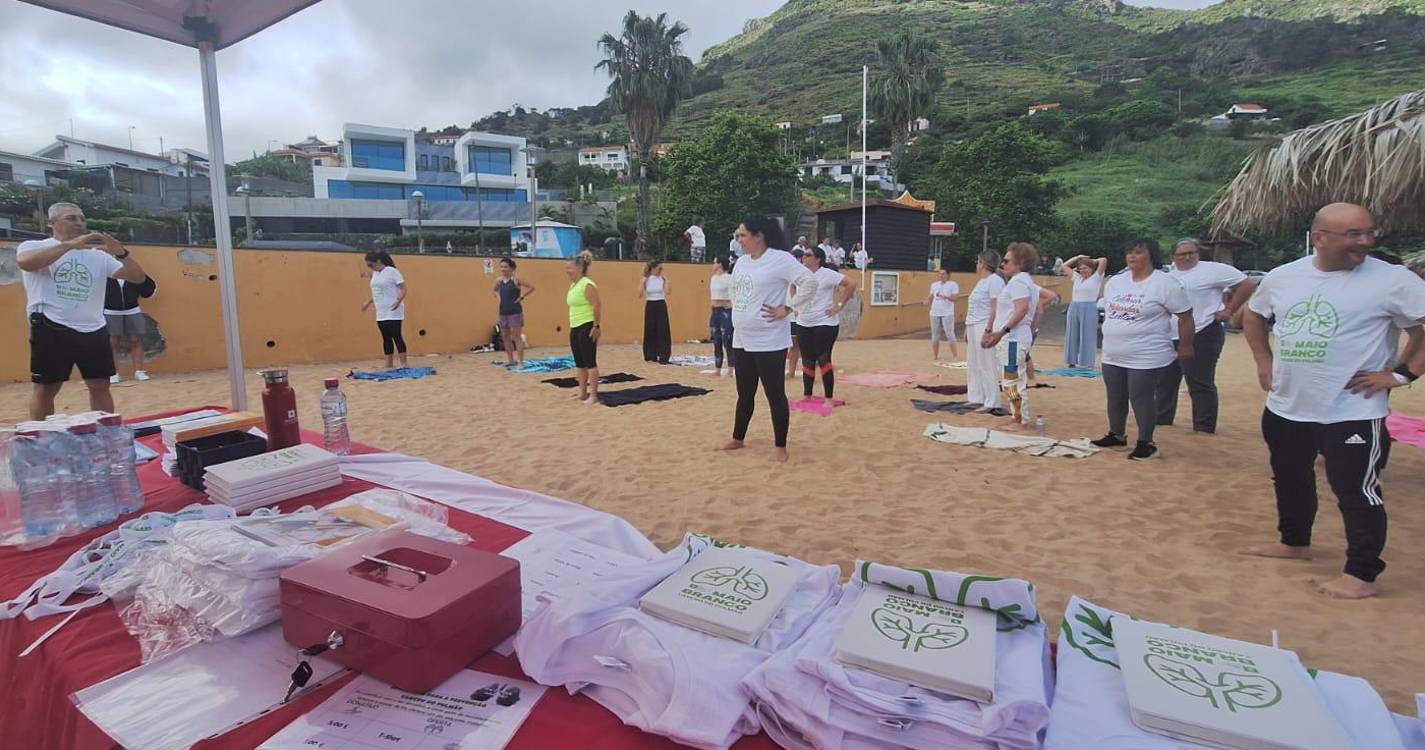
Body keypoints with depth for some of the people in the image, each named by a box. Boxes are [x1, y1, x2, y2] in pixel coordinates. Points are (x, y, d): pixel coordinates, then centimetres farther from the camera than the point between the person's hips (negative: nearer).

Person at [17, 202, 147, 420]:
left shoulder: (98, 255, 12)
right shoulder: (34, 246, 2)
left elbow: (138, 278, 7)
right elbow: (25, 262, -22)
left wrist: (121, 253, -11)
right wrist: (70, 244, -26)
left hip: (93, 330, 4)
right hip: (52, 329, -3)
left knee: (100, 385, 7)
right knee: (45, 387, 5)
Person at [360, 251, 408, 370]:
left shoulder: (392, 271, -11)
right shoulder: (374, 274, 12)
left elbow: (403, 289, -14)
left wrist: (398, 301, -29)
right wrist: (368, 303, 19)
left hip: (393, 313, -7)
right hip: (380, 313, 7)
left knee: (396, 337, -7)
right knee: (386, 338, 9)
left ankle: (403, 364, -2)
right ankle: (389, 364, 14)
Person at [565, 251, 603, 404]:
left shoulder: (587, 285, -15)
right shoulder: (572, 285, 14)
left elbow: (597, 306, -19)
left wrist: (596, 326, -20)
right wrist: (572, 326, 20)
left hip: (586, 328, -10)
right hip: (575, 328, 10)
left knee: (590, 362, -5)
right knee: (579, 362, 14)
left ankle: (593, 395, 1)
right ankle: (582, 392, 23)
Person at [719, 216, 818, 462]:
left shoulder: (780, 259, -13)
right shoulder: (742, 261, 12)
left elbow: (810, 282, -19)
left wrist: (787, 309, -17)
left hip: (769, 342, -8)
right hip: (741, 340, 8)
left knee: (775, 394, 2)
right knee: (745, 394, 18)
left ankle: (780, 446, 14)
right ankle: (737, 438, 32)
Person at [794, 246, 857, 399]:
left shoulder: (827, 274, -12)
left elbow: (851, 284, -16)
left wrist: (839, 305, -15)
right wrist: (796, 307, 15)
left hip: (825, 324, -6)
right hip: (804, 324, 6)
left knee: (823, 360, -6)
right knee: (807, 360, 10)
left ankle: (828, 398, 3)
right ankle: (807, 396, 20)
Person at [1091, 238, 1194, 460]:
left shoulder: (1164, 283, -12)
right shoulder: (1115, 281, 7)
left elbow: (1185, 316, -9)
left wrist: (1185, 346, -6)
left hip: (1146, 358, -7)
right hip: (1112, 356, 7)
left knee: (1142, 399, -2)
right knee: (1115, 398, 14)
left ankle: (1146, 443, 10)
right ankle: (1117, 435, 30)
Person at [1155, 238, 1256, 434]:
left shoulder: (1213, 270, -6)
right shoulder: (1169, 274, 15)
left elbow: (1247, 284, -7)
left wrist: (1228, 311, -9)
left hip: (1201, 336, -7)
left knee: (1200, 385, -3)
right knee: (1165, 381, 14)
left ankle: (1204, 429, 4)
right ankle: (1161, 420, 25)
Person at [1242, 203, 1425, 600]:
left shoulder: (1392, 280, -11)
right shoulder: (1282, 277, 3)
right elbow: (1253, 315, 20)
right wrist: (1264, 359, 11)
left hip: (1353, 413, -5)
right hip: (1285, 407, 6)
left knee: (1356, 491, 0)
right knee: (1290, 479, 20)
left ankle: (1361, 575, 12)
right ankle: (1294, 541, 40)